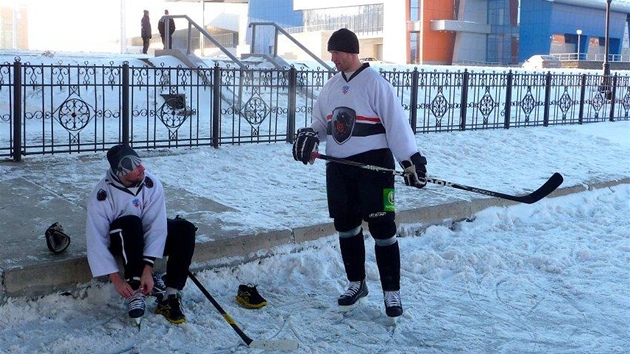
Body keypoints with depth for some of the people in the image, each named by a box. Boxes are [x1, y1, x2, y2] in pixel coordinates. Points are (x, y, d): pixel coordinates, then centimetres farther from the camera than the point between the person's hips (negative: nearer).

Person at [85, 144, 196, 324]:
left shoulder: (151, 183, -22)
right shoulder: (102, 195, -27)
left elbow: (157, 226, -26)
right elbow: (96, 241, -26)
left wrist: (148, 269, -33)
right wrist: (116, 279, -30)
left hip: (147, 237, 3)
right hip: (120, 240, -3)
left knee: (185, 229, -23)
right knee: (131, 223, -37)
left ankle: (170, 296, -24)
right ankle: (135, 287, -29)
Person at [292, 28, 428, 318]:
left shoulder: (374, 82, -9)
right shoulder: (332, 85, 12)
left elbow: (396, 122, -13)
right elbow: (321, 121, 19)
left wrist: (411, 160, -17)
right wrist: (309, 137, -3)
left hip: (373, 163, -7)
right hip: (339, 165, 7)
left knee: (382, 227, -4)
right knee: (345, 226, 12)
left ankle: (391, 291, 5)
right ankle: (356, 283, 28)